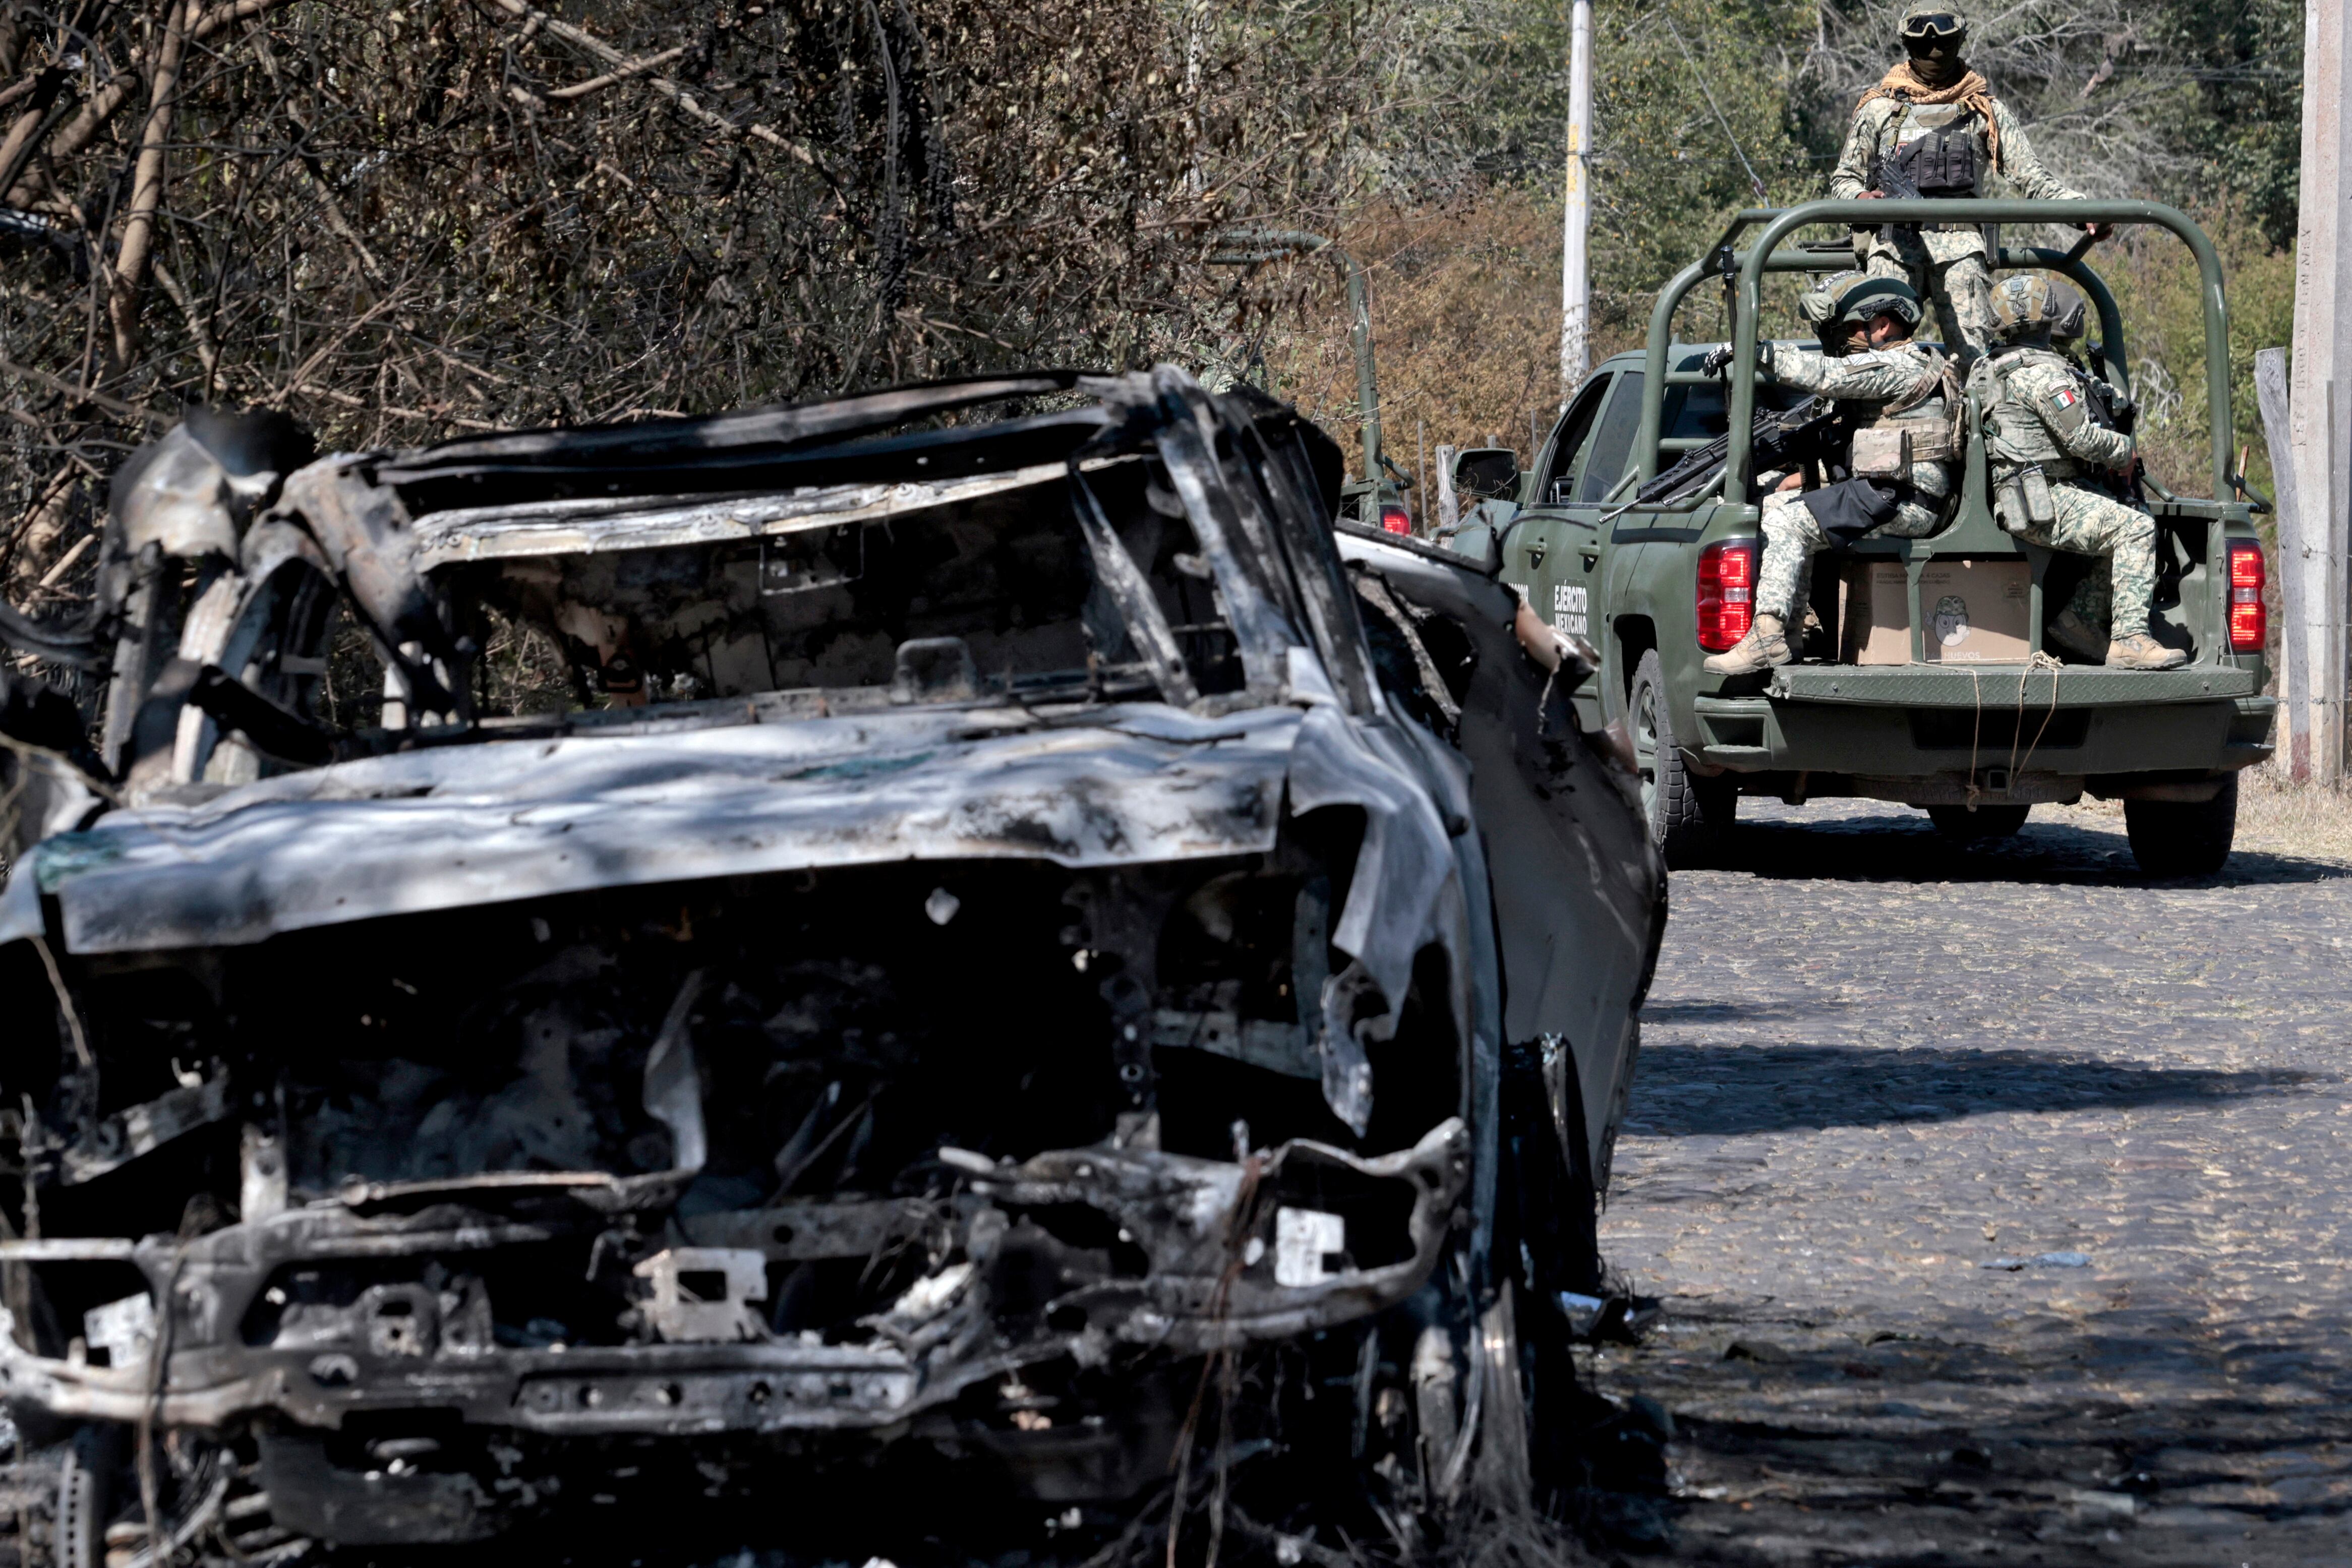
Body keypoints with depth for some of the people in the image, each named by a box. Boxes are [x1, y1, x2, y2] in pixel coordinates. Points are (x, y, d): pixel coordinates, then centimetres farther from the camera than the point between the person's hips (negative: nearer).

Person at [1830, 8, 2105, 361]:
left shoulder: (1985, 110, 17)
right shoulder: (1879, 108, 18)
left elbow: (2032, 177, 12)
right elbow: (1844, 179, 20)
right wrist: (1861, 198, -6)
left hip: (1960, 249, 0)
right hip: (1894, 242, 0)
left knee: (1974, 351, -14)